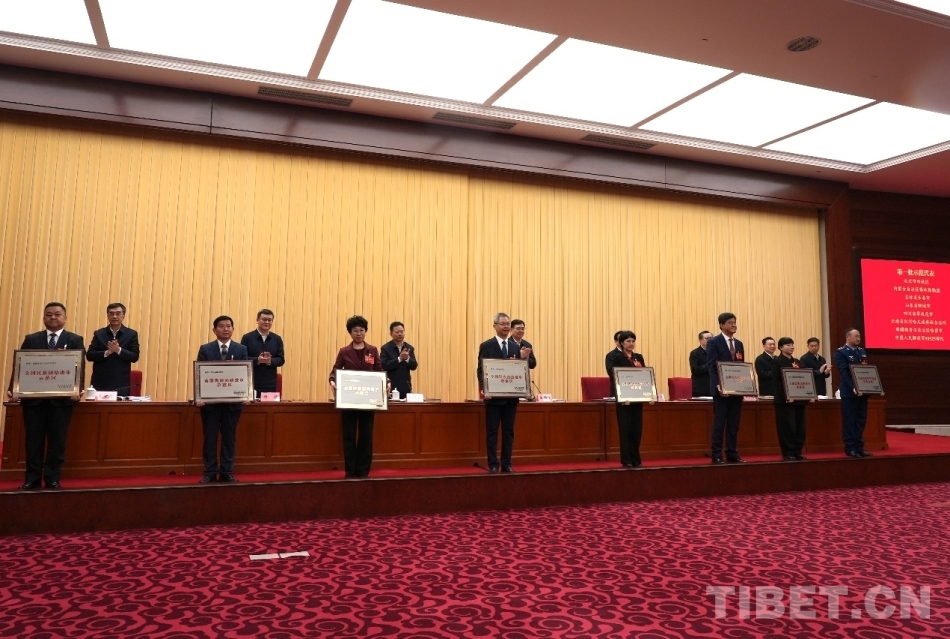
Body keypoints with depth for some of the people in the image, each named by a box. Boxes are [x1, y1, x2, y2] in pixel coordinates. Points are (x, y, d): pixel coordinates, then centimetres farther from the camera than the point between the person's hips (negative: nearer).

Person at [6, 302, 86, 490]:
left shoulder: (75, 340, 5)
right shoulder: (31, 339, 12)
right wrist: (13, 388, -9)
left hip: (62, 398, -2)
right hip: (33, 397, 2)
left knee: (57, 440, 3)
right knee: (33, 440, 6)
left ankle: (53, 479, 12)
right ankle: (32, 479, 15)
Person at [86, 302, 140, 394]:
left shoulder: (131, 334, 4)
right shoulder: (99, 334, 8)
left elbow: (135, 357, -3)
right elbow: (89, 355, 1)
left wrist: (119, 350, -18)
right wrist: (106, 352, -15)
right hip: (100, 383, 2)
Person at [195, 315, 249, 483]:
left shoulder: (241, 349, 4)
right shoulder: (205, 349, 3)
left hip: (233, 400, 0)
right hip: (210, 400, 0)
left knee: (229, 437, 7)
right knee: (210, 437, 5)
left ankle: (227, 472, 15)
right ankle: (210, 472, 14)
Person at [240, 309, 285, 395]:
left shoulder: (277, 339, 9)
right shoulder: (247, 338, 1)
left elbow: (281, 360, 6)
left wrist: (270, 361, -15)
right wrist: (257, 360, -20)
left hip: (270, 384, 2)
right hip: (251, 383, -2)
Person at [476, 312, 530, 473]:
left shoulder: (516, 347, 11)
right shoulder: (486, 346, -2)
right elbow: (481, 370, -6)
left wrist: (523, 358, -9)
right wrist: (484, 389, -19)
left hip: (511, 396, 4)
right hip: (494, 396, -4)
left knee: (509, 431, 8)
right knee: (492, 431, 2)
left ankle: (506, 464, 15)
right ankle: (493, 465, 8)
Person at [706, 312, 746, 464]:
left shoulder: (739, 344, 15)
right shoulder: (714, 342, -5)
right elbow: (711, 366, -11)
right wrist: (718, 385, -22)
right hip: (722, 389, -6)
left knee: (734, 424, 9)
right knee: (719, 423, -2)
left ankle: (732, 454, 15)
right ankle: (717, 455, 3)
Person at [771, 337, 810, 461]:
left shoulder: (797, 362, 18)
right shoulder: (777, 361, -2)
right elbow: (777, 381, -11)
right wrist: (786, 396, -20)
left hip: (799, 398, 7)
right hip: (784, 400, -6)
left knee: (800, 427, 6)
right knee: (787, 427, -6)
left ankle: (797, 452, 14)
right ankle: (787, 454, -1)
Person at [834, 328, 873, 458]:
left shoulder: (862, 351, 14)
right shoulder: (840, 352, -8)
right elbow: (844, 373, -16)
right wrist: (853, 388, -25)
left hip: (862, 391, 7)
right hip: (849, 392, -7)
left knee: (861, 420, 10)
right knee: (849, 421, -1)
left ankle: (859, 447, 17)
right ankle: (850, 448, 5)